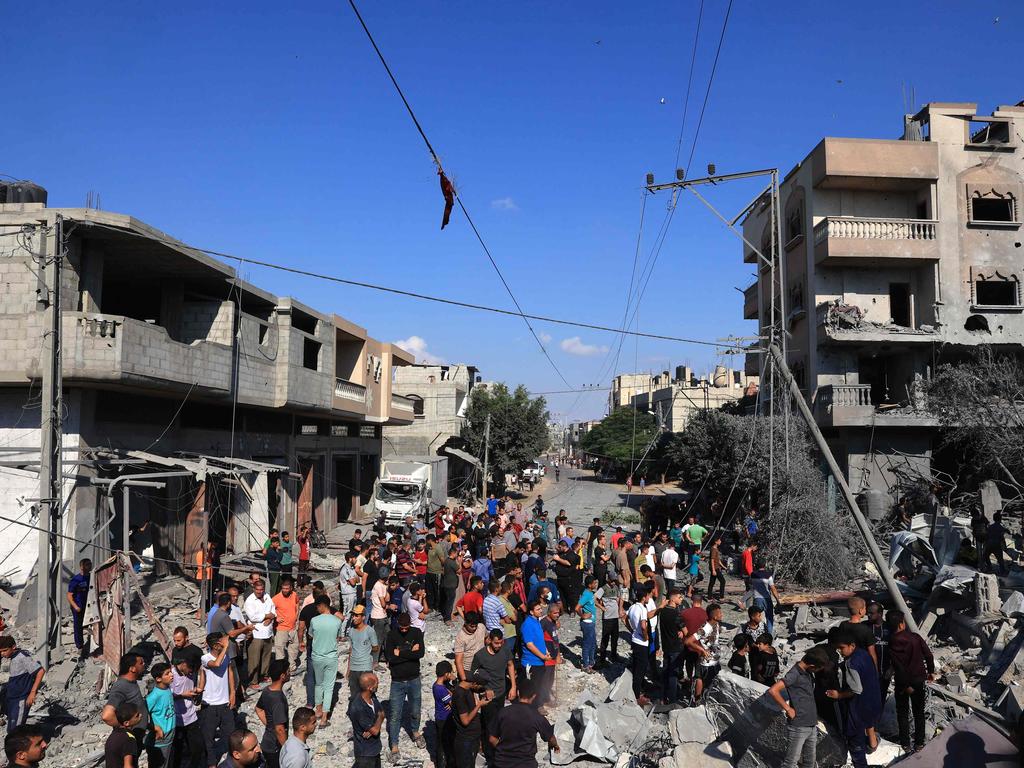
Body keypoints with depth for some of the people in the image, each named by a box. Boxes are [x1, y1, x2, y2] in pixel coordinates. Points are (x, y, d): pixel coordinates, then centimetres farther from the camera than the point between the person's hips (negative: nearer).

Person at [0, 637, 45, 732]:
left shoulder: (22, 657, -17)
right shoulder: (13, 657, 10)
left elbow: (41, 671, -25)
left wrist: (33, 692, -26)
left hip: (21, 700, -10)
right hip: (12, 699, 10)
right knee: (11, 731, 19)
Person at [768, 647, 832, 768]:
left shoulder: (808, 673, 8)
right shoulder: (794, 674, -17)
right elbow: (773, 690, -27)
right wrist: (788, 709, -19)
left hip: (812, 726, 8)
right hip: (798, 727, -8)